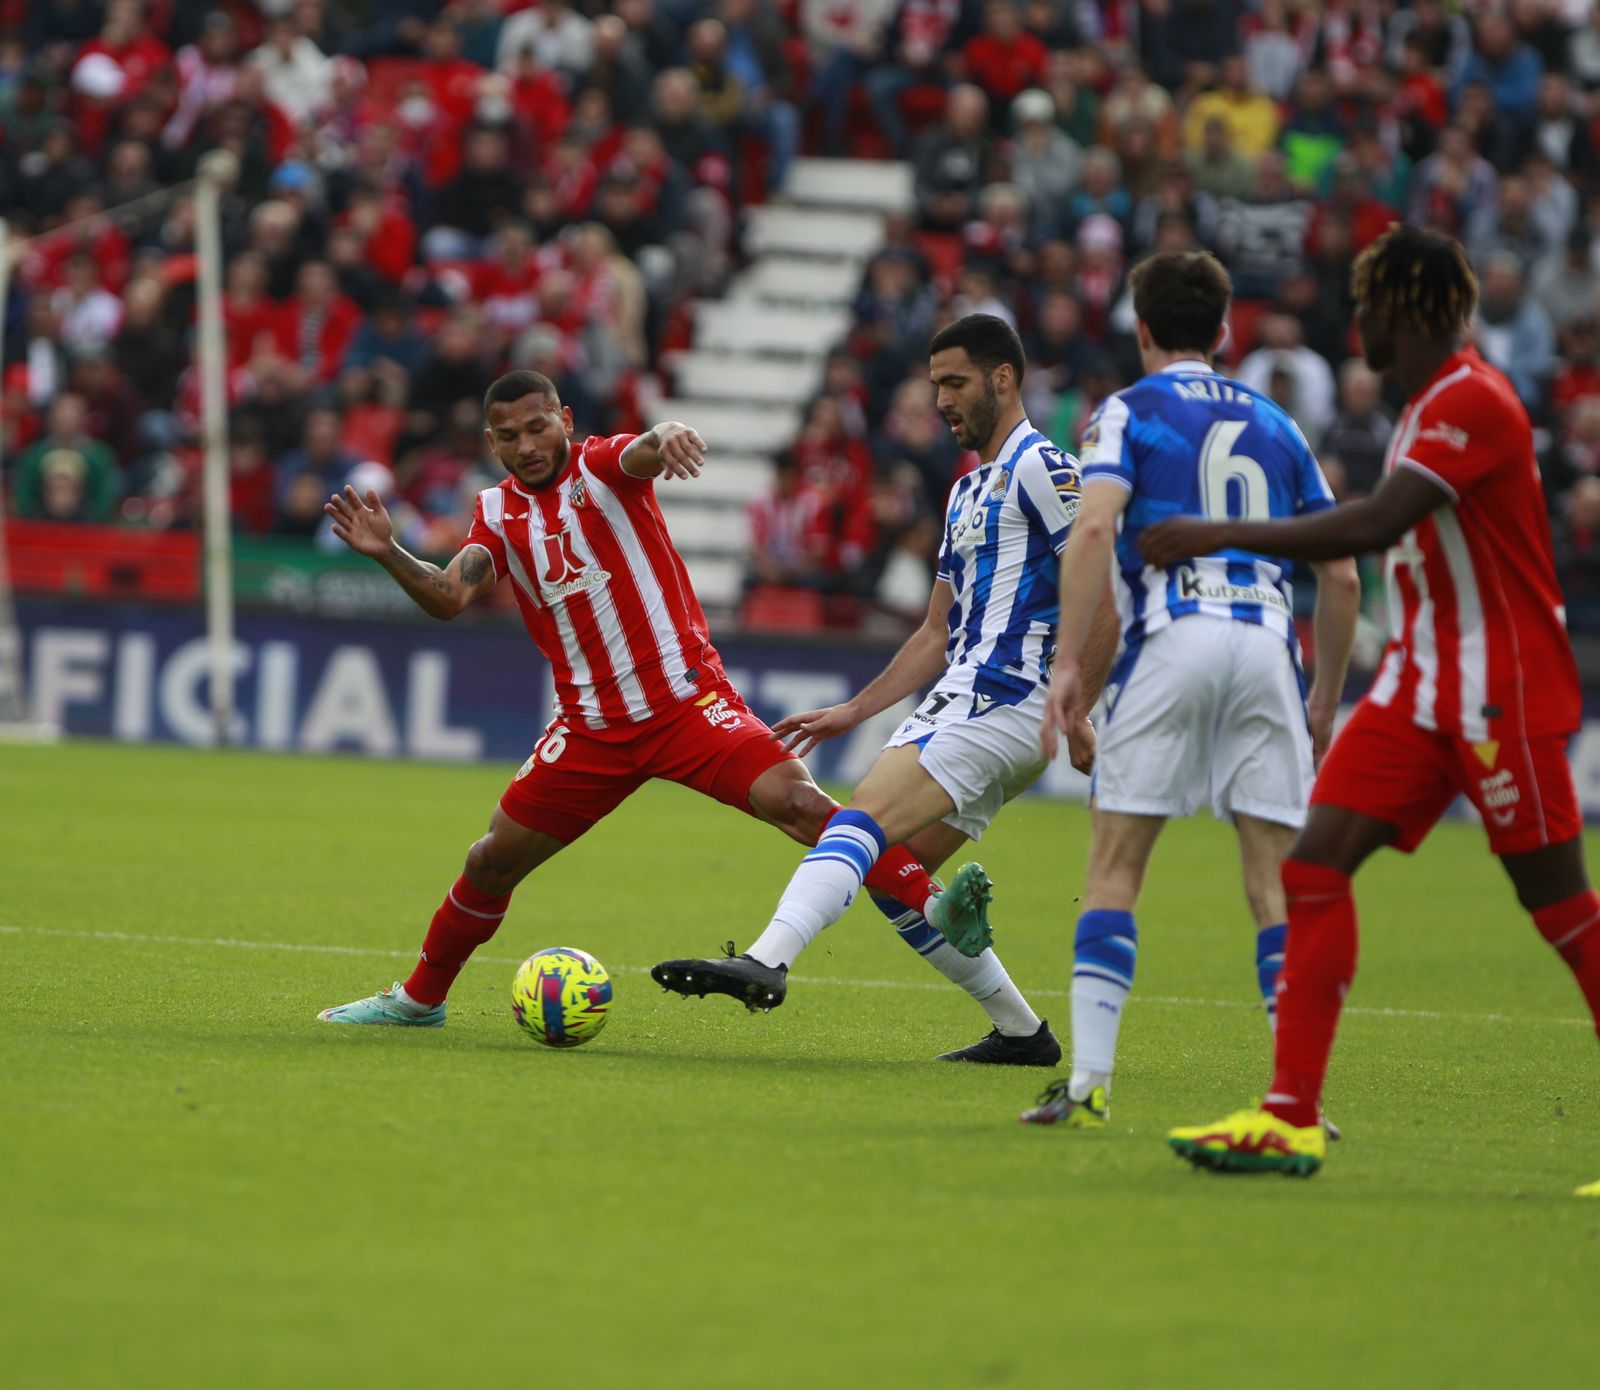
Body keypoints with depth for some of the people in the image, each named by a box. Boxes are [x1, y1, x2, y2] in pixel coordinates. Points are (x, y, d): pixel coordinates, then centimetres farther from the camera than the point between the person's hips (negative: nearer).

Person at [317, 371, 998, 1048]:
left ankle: (934, 908, -24)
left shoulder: (602, 467, -4)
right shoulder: (497, 512, 7)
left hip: (686, 700, -4)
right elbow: (449, 597, -6)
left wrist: (667, 436, -53)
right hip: (590, 727, 4)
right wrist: (388, 554, -25)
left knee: (797, 802, -22)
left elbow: (643, 453, -28)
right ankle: (419, 998, 26)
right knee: (494, 859, 7)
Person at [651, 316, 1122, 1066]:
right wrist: (852, 711, 19)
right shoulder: (967, 492, 23)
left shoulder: (1039, 468, -6)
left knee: (862, 822, -25)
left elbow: (1106, 596, -14)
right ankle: (1021, 1032, 13)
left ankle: (767, 961, -42)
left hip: (1003, 704, -10)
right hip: (957, 704, 10)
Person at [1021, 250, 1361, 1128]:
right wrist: (1326, 701, 27)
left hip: (1174, 636, -3)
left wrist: (1068, 663, -10)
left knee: (1114, 867, 3)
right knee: (1278, 880, 3)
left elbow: (1094, 529, -9)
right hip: (1268, 641, 3)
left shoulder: (1130, 411, 10)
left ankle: (1088, 1082, -5)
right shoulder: (1273, 424, 22)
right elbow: (1341, 575, 19)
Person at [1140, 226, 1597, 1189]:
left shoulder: (1472, 401, -16)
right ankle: (1292, 1118, -8)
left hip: (1501, 695, -9)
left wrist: (1222, 535, -22)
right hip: (1422, 687, 9)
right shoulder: (1430, 406, 15)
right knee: (1317, 865, -4)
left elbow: (1377, 525, -26)